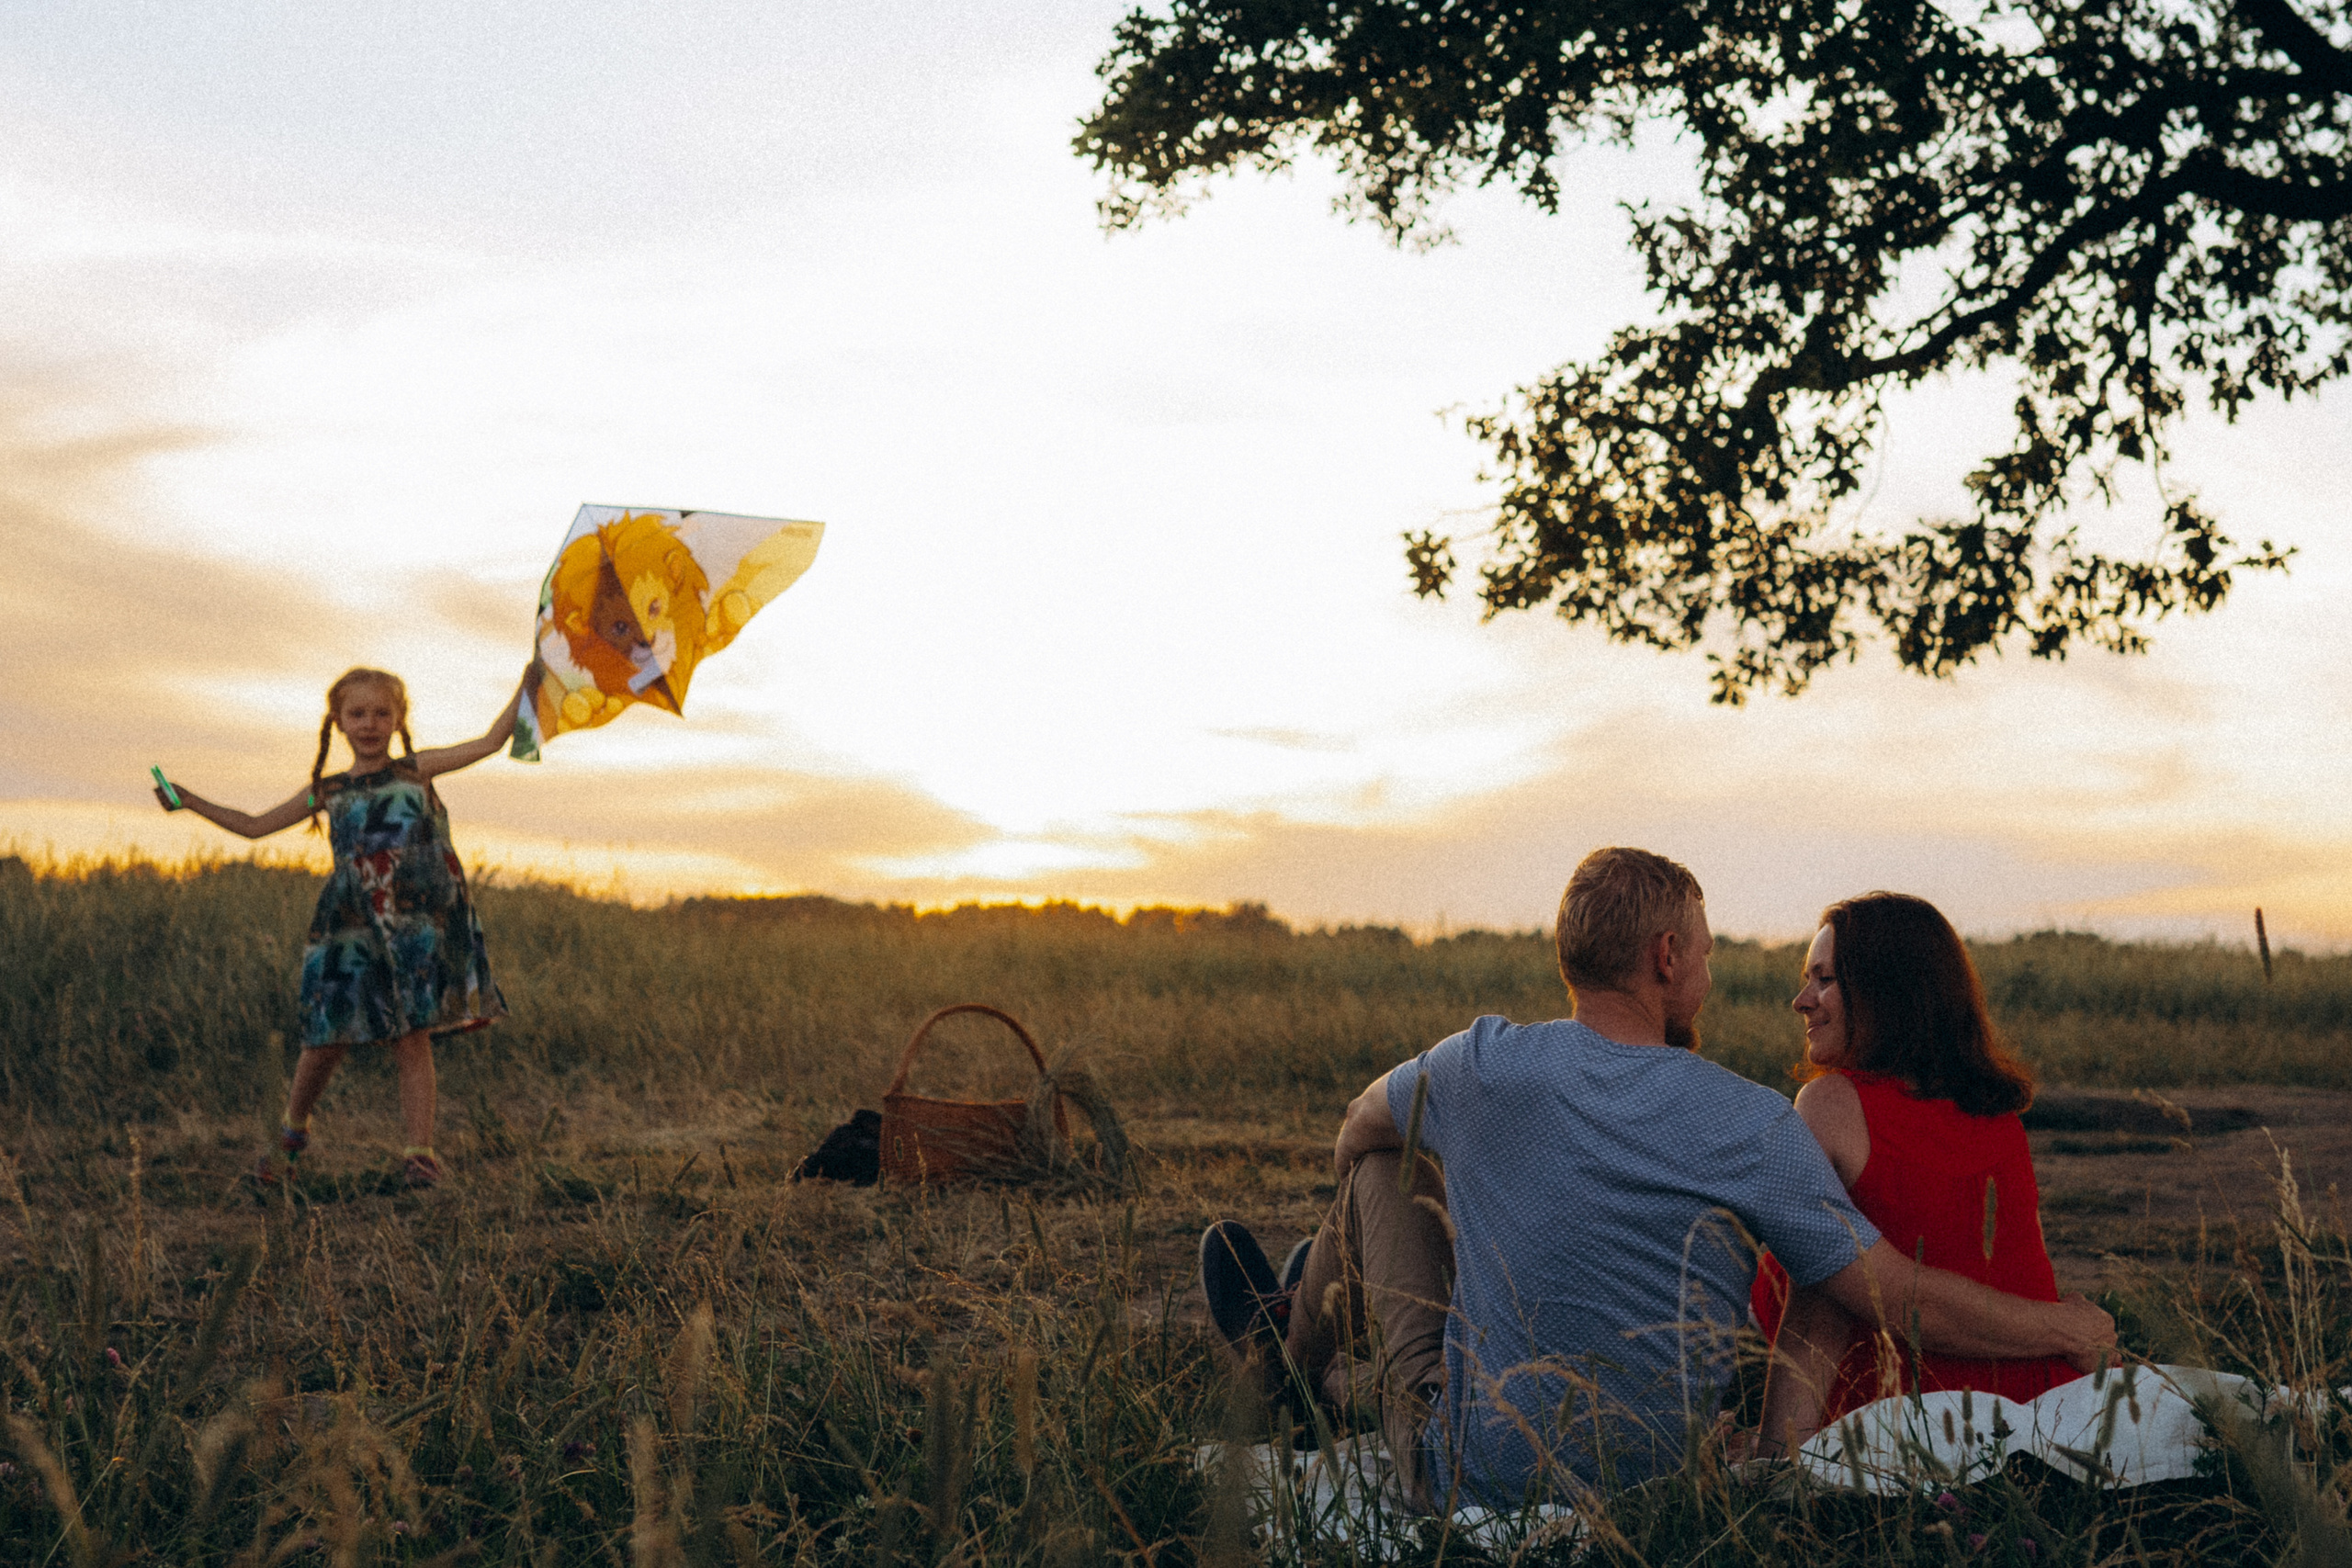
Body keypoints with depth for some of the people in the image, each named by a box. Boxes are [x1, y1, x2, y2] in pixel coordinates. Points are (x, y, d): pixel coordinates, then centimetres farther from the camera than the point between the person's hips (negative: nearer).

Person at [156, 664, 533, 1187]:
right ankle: (292, 1129, 28)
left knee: (412, 1038, -5)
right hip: (351, 930, 2)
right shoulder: (328, 792, 12)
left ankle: (420, 1151, -2)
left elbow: (491, 742, 4)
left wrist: (525, 687, -3)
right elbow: (255, 825, 20)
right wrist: (191, 802, 16)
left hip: (417, 927, -2)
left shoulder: (416, 771, 7)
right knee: (328, 1040, 4)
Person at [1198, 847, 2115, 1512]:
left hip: (1475, 1480, -2)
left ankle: (1297, 1353, 43)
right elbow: (1904, 1300, -10)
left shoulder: (1485, 1066, -14)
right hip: (1658, 1477, 3)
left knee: (1384, 1169, 16)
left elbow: (1357, 1132, 9)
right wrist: (2067, 1328, 6)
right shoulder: (1754, 1125, -15)